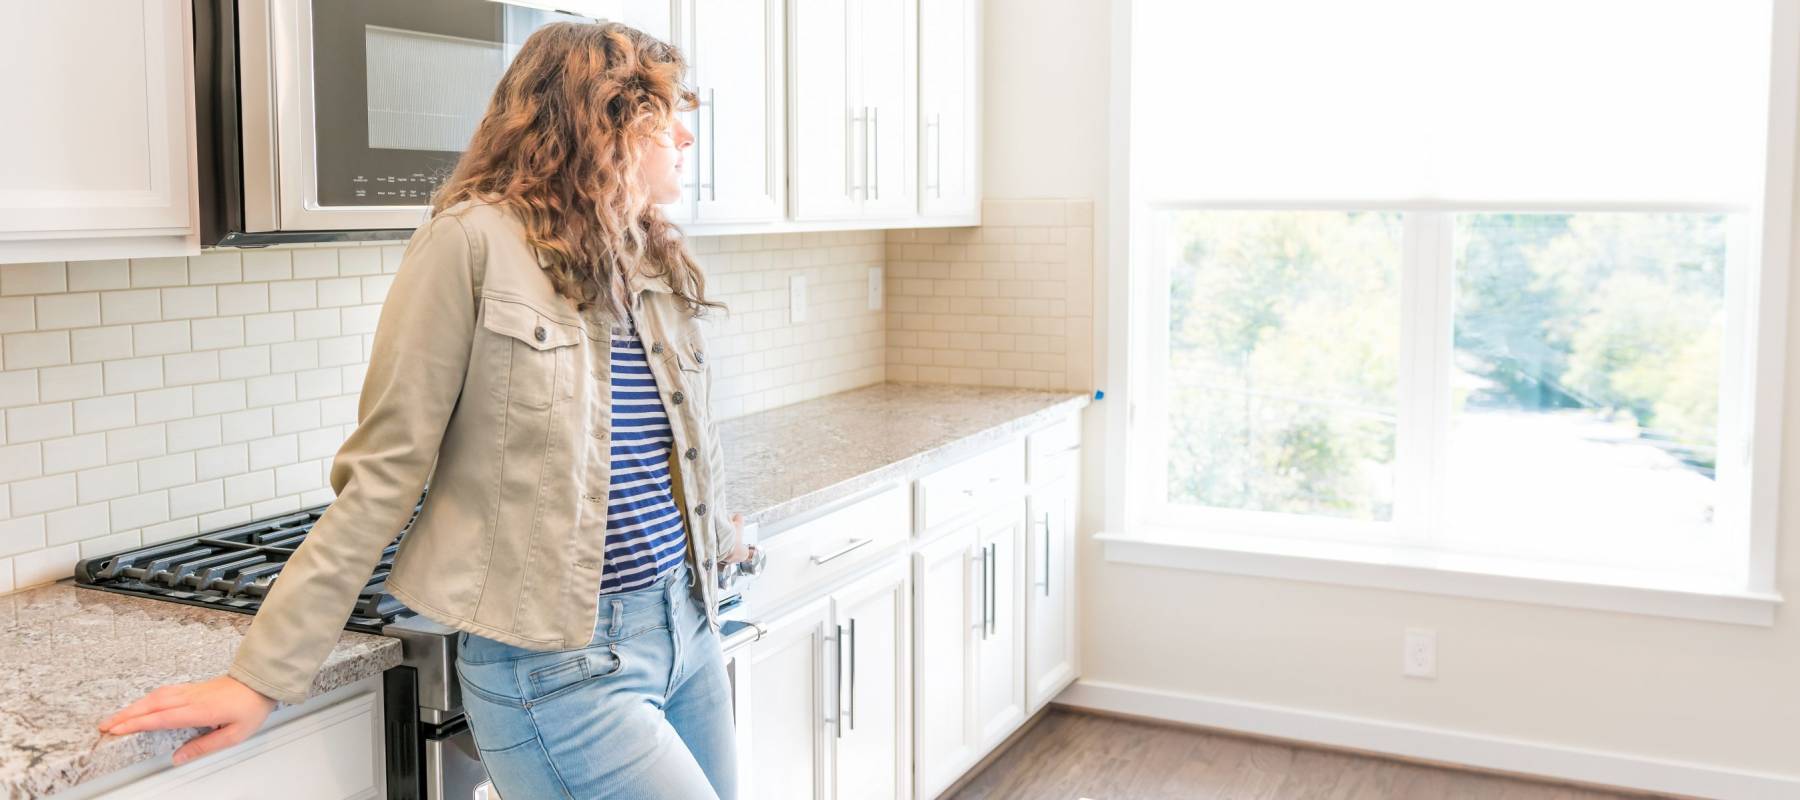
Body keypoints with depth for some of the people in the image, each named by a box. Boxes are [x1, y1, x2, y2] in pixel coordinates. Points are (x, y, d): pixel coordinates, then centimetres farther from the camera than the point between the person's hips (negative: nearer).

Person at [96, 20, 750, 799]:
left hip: (686, 622, 7)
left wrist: (717, 534, 37)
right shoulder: (474, 242, -13)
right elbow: (384, 471, -12)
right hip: (560, 665, -7)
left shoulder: (660, 262, 7)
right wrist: (266, 674, -12)